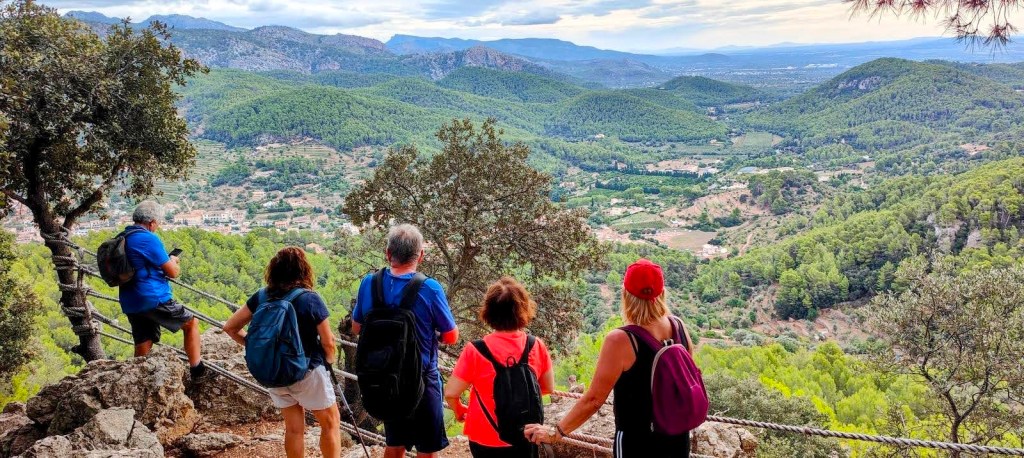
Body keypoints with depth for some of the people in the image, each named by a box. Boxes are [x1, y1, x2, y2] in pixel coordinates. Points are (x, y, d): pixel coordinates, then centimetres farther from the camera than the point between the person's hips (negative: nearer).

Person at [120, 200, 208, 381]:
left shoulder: (121, 238, 12)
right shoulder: (149, 239, -14)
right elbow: (173, 272, -11)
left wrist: (167, 263, 22)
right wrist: (174, 262, 11)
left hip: (131, 304, 8)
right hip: (154, 299, -8)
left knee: (142, 351, 12)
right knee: (191, 323, 9)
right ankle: (197, 371, 8)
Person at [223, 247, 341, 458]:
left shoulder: (261, 298, -5)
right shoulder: (310, 299, -17)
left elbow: (230, 327, 0)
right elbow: (328, 342, -12)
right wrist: (328, 361, 8)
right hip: (308, 372, -5)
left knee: (293, 427, 17)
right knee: (331, 423, 12)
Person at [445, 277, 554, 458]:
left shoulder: (476, 350, -19)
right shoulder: (537, 346, -9)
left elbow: (451, 393, -14)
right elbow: (548, 388, 3)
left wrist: (459, 411, 7)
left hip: (486, 438, -2)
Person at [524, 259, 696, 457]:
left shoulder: (620, 340, -23)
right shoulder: (677, 326, -6)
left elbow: (594, 399, -20)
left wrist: (555, 432, -10)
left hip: (639, 442, -5)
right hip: (678, 436, 6)